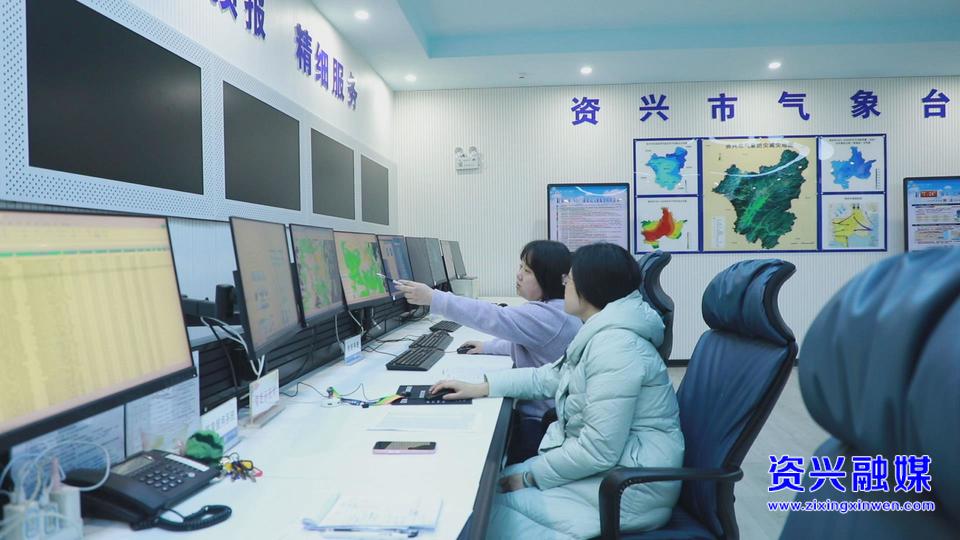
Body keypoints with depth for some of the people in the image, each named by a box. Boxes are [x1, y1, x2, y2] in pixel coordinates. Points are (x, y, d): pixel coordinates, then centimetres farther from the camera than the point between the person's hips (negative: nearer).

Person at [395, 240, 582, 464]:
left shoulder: (548, 316, -25)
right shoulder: (554, 310, 9)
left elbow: (494, 317, -32)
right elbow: (522, 343, 24)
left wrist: (432, 298, -32)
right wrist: (488, 347, 13)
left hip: (543, 424, -10)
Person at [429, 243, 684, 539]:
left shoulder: (615, 345, -25)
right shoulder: (600, 335, 8)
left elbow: (598, 450, -27)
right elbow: (549, 376, 19)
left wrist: (531, 476, -14)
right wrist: (480, 388, 13)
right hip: (608, 467, 10)